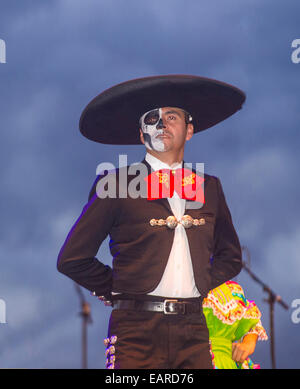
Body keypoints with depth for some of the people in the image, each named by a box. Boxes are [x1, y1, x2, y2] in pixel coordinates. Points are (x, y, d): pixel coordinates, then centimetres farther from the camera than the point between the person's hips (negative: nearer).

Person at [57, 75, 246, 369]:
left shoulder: (208, 188, 15)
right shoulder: (115, 184, 3)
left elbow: (230, 257, 28)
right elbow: (72, 259, 3)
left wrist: (203, 285, 14)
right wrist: (116, 291, 5)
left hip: (193, 332, 3)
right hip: (137, 331, -3)